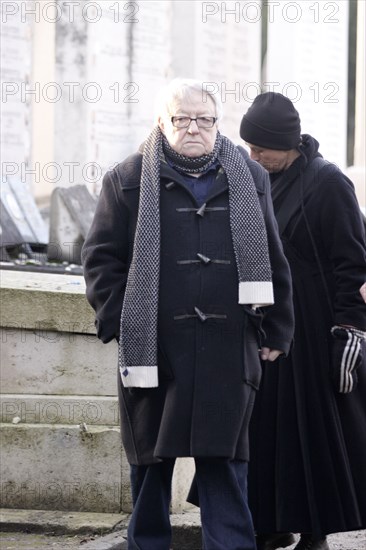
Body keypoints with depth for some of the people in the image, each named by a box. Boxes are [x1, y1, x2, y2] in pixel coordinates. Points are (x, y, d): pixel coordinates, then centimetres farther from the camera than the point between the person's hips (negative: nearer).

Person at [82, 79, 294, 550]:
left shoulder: (250, 178, 11)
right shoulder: (128, 180, 4)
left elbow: (272, 260, 14)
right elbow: (101, 257, 5)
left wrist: (277, 331, 11)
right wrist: (119, 321, -3)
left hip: (227, 349, 1)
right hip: (153, 347, 0)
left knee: (224, 460, -1)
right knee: (151, 459, 8)